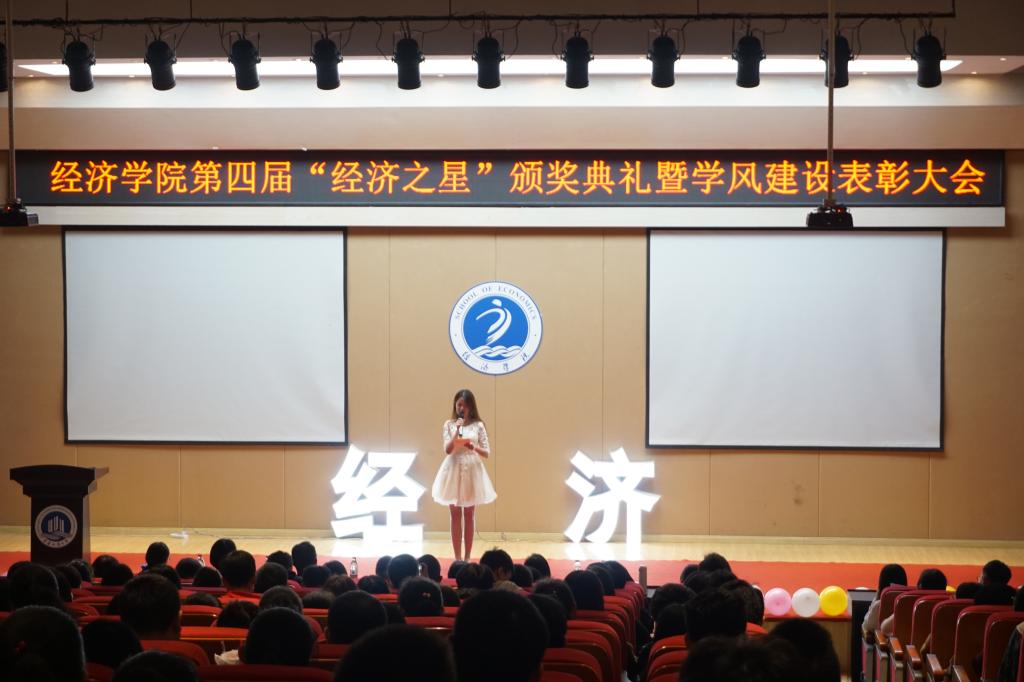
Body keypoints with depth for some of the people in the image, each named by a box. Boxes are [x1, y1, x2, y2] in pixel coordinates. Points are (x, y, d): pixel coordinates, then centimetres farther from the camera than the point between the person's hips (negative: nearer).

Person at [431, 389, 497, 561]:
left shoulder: (478, 425, 1)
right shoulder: (449, 425, 1)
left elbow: (487, 453, 1)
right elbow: (447, 450, -9)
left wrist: (474, 447, -18)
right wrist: (457, 431, -18)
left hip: (472, 471, 0)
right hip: (453, 471, 0)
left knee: (469, 515, 6)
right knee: (456, 515, 2)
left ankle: (467, 557, 12)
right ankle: (457, 557, 5)